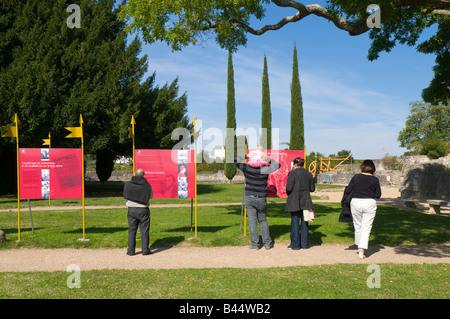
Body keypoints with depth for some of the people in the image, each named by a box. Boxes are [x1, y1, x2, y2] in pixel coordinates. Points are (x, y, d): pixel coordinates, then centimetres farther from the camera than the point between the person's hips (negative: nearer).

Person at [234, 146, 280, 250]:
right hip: (261, 199, 0)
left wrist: (247, 156, 2)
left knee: (252, 221, 6)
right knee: (262, 220, 15)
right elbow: (277, 165, 3)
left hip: (249, 198, 0)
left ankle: (255, 244, 8)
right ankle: (267, 242, 17)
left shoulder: (247, 168, -8)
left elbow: (236, 160, 7)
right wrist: (267, 158, -1)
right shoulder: (264, 170, -12)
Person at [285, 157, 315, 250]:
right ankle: (304, 244, 15)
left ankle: (295, 245, 6)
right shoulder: (309, 174, 7)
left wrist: (288, 193, 7)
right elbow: (312, 188, 10)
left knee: (295, 223, 2)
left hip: (295, 202, -4)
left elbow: (289, 188, -13)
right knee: (304, 222, 10)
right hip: (306, 201, 4)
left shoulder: (293, 173, -9)